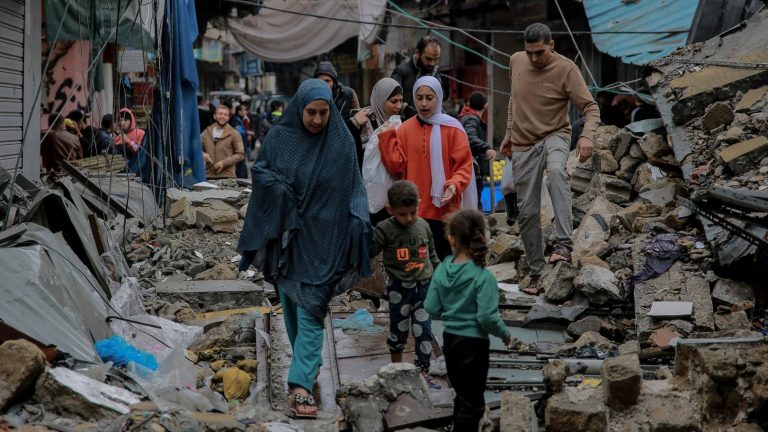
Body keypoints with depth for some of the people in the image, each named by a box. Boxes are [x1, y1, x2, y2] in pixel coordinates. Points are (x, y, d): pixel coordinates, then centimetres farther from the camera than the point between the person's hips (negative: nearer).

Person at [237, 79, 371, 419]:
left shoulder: (340, 142, -6)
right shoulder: (280, 136, -2)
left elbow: (353, 189, -4)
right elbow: (259, 171, 6)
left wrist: (359, 227, -16)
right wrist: (282, 187, -13)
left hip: (321, 235, -3)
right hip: (285, 233, 3)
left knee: (310, 308, -9)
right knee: (290, 302, 13)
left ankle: (301, 385, -14)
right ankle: (308, 363, 34)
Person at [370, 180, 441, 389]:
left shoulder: (423, 225, 3)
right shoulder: (385, 229, -10)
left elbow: (431, 253, 15)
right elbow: (368, 252, -10)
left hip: (424, 286, 3)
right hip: (399, 288, -3)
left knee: (424, 330, 2)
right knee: (399, 329, 10)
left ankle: (423, 373, 9)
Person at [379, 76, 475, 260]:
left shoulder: (452, 128, -1)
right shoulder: (405, 129, 7)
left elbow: (464, 165, -3)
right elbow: (396, 165, 1)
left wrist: (454, 185, -20)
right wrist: (386, 138, -5)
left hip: (444, 209, -2)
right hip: (413, 210, 2)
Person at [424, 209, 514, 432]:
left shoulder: (442, 270, -6)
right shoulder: (483, 277, -20)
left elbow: (432, 308, -2)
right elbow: (487, 318, -22)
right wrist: (505, 334, -4)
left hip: (450, 339, 5)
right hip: (474, 344, -5)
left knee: (462, 395, 22)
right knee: (471, 402, 6)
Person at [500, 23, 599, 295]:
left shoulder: (565, 69, -12)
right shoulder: (516, 61, 3)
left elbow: (590, 107, -15)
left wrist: (587, 135, -33)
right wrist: (509, 133, 20)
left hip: (554, 135, -4)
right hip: (523, 145, 4)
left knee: (556, 171, -39)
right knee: (527, 212, 4)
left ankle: (564, 244, -40)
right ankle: (536, 272, 18)